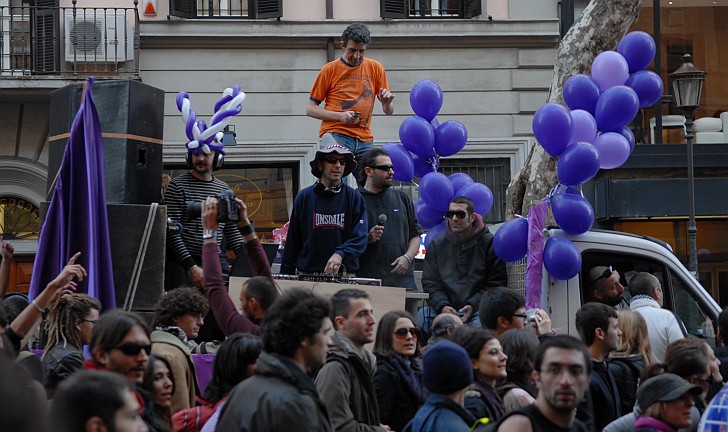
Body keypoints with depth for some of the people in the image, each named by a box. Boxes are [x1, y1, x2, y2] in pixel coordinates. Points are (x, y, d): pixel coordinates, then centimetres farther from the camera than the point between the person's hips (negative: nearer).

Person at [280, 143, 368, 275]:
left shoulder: (354, 198, 4)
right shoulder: (304, 197, 7)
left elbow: (359, 238, -6)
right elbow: (292, 242, 8)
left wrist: (340, 255, -24)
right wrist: (286, 276, 3)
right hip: (306, 275, 1)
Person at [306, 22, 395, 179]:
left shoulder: (375, 68, 13)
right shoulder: (330, 69, 6)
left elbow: (389, 111, 15)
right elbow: (310, 109, 5)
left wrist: (387, 103, -10)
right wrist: (340, 116, -11)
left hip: (365, 139, 3)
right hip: (336, 135, -3)